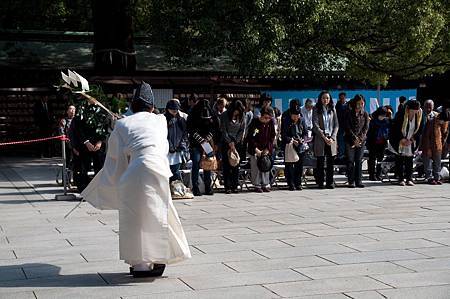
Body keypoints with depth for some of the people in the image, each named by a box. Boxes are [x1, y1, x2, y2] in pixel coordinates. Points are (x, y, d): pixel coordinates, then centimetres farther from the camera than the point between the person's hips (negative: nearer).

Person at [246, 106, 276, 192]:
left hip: (266, 149, 3)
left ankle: (265, 185, 13)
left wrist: (268, 149, -5)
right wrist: (256, 149, -16)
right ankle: (257, 185, 4)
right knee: (256, 168, -4)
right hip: (255, 150, -3)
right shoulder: (255, 122, -12)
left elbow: (272, 137, 4)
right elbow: (250, 137, -11)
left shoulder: (271, 122, -2)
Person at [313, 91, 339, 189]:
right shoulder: (316, 110, 2)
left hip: (331, 139, 2)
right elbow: (315, 125, -5)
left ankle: (330, 182, 6)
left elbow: (336, 125, 9)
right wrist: (324, 137, -12)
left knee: (331, 162, 0)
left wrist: (332, 137, -5)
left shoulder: (332, 109, 12)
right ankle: (320, 183, 4)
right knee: (320, 162, -1)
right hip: (320, 138, -2)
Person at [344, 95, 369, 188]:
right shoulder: (349, 113, 1)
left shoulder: (365, 114, 9)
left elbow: (366, 127, 3)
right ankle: (351, 182, 1)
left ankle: (358, 181, 4)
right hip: (350, 140, -2)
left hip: (361, 140, 2)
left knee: (359, 161, 1)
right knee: (351, 161, -3)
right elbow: (347, 127, -4)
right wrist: (355, 138, -12)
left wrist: (360, 138, -10)